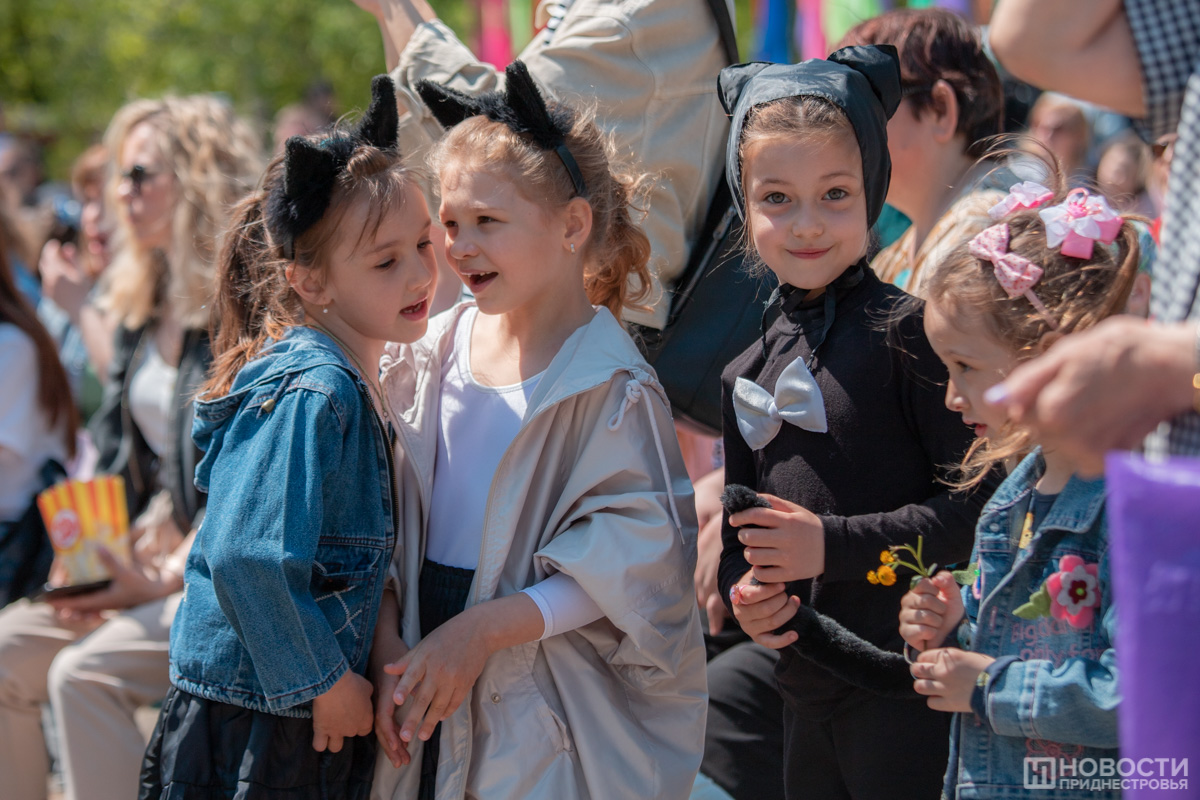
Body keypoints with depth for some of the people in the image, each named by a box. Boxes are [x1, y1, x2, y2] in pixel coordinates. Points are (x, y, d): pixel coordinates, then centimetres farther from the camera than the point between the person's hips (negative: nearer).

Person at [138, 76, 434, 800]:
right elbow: (246, 558, -26)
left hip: (318, 720, 9)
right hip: (251, 734, -9)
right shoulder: (310, 393, -21)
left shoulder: (358, 381, 8)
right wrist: (324, 681, -17)